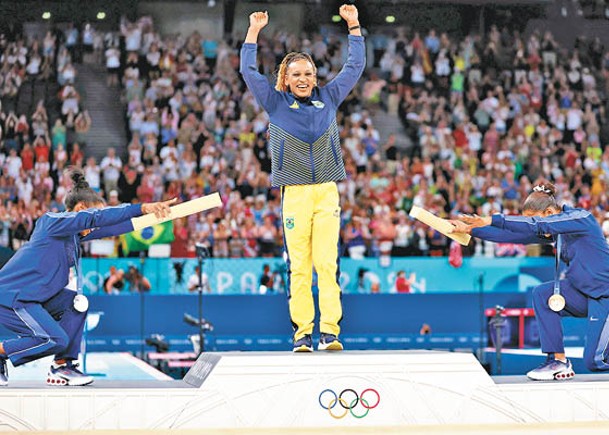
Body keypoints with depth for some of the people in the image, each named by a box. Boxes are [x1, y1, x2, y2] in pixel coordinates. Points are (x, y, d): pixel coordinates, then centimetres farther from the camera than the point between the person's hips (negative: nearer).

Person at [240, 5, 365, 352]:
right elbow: (248, 70, 6)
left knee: (327, 262, -8)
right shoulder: (276, 103, 9)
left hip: (327, 192, 1)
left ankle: (330, 331, -11)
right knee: (298, 266, -3)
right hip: (294, 193, -1)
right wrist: (254, 31, 0)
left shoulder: (328, 99, 13)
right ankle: (302, 333, -2)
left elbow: (356, 66, 17)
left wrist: (354, 25, 13)